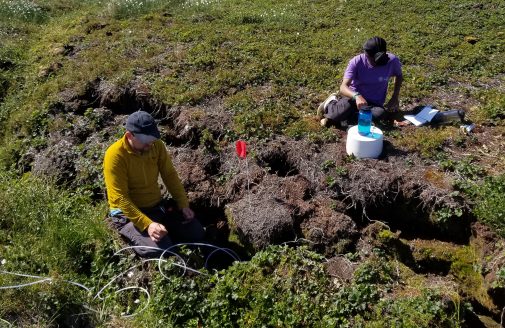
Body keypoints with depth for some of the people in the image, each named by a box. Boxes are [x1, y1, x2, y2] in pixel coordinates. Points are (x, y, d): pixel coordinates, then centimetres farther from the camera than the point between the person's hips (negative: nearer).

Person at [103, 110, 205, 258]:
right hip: (128, 213, -6)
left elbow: (170, 175, 5)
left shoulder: (156, 145, -5)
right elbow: (120, 198, -25)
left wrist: (183, 205, -5)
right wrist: (147, 224, -33)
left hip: (157, 206, 6)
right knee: (161, 250, -25)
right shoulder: (115, 155, -22)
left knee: (196, 233, -3)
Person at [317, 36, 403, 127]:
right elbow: (343, 87, -28)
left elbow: (399, 76, 10)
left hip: (375, 103, 2)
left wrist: (395, 97, -2)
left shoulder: (392, 60, -14)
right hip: (354, 96, -2)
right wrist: (356, 96, -48)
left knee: (379, 114, -35)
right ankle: (330, 104, 5)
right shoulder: (356, 62, -20)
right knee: (337, 115, -33)